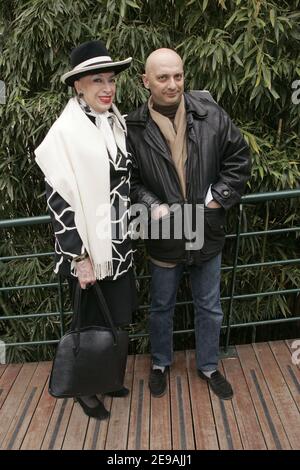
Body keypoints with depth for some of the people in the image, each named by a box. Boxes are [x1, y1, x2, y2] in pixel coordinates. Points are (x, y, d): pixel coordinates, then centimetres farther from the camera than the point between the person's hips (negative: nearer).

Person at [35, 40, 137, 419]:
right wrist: (79, 257, -17)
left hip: (117, 244, 6)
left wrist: (127, 238, 15)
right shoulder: (66, 132, -15)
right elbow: (58, 200, -17)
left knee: (115, 319, 18)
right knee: (93, 322, 11)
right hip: (87, 246, -6)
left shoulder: (116, 122, 5)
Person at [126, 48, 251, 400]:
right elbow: (128, 181, -2)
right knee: (161, 307, 18)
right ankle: (160, 364, 44)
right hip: (164, 236, -1)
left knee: (209, 308, 18)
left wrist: (219, 197, -6)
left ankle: (208, 366, 42)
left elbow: (239, 158, 1)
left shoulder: (211, 115, -7)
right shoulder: (134, 128, -11)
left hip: (207, 233, 2)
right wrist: (152, 207, -15)